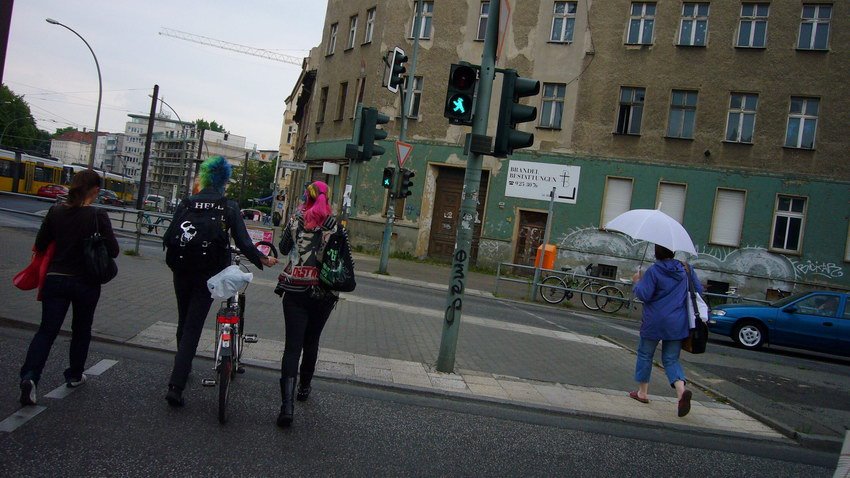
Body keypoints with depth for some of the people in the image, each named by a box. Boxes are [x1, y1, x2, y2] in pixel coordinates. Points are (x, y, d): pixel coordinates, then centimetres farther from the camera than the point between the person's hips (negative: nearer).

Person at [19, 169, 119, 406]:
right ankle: (75, 375, 29)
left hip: (55, 279, 2)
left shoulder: (56, 211, -3)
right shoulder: (98, 216, -14)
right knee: (81, 330, 17)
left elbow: (40, 245, 4)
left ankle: (30, 375, -15)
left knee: (47, 330, 4)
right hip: (86, 283, -2)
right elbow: (113, 251, -12)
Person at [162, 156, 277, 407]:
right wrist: (264, 260, 6)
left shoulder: (187, 203, 0)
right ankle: (176, 386, -7)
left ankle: (183, 369, 38)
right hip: (208, 275, -2)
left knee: (184, 323, 21)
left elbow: (169, 237, -3)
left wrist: (175, 260, 17)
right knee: (193, 328, 0)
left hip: (182, 272, 2)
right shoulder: (229, 207, -5)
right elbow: (244, 243, -9)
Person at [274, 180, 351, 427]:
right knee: (311, 342, 20)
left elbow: (283, 248, 10)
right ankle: (304, 387, 37)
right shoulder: (335, 225, -2)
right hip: (323, 293, 1)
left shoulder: (296, 219, -2)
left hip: (295, 289, -1)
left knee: (293, 345, -3)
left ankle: (287, 404, -15)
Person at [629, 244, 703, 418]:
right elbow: (699, 290, 10)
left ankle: (642, 392, 21)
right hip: (678, 324, 4)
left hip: (654, 323, -4)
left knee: (645, 354, 15)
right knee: (671, 359, 9)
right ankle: (681, 390, -16)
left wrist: (637, 282, 2)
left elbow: (644, 295, -15)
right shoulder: (686, 270, 3)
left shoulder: (653, 271, -12)